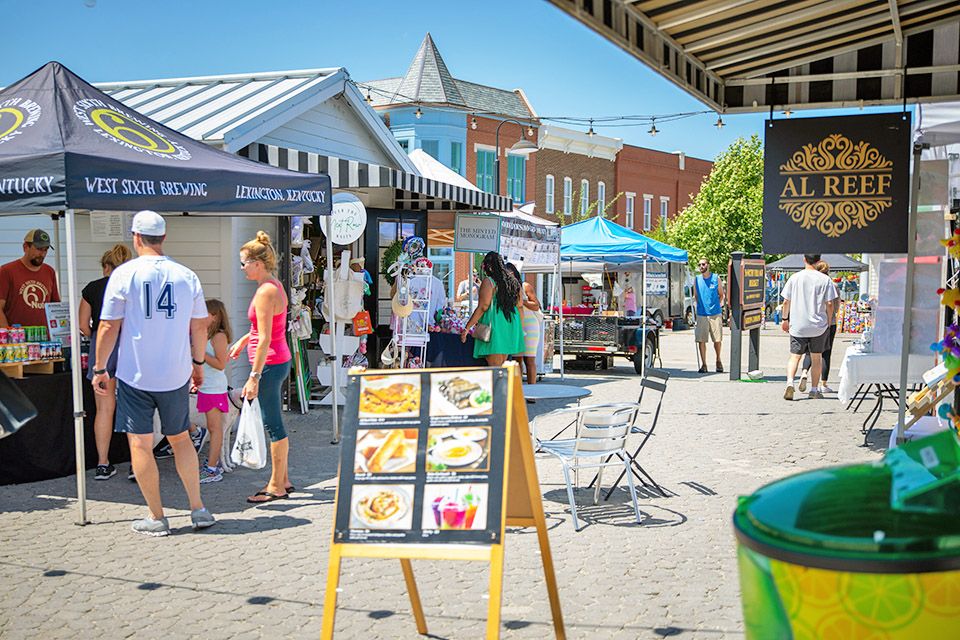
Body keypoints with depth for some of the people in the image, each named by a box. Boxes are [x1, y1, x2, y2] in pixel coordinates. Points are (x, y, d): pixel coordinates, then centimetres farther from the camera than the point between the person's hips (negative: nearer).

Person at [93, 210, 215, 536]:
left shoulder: (124, 274, -7)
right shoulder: (187, 276, 2)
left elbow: (109, 326, -6)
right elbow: (199, 326, 8)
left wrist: (100, 368, 4)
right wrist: (198, 363, 21)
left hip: (135, 374, -3)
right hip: (176, 374, 3)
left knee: (140, 444, 6)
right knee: (181, 439, 16)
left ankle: (156, 517, 10)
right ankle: (198, 509, 14)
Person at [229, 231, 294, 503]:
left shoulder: (265, 292, -19)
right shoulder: (275, 285, 11)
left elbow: (265, 339, -22)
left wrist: (254, 377, -21)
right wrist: (245, 339, 28)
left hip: (269, 364, -10)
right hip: (279, 360, 10)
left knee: (273, 425, -1)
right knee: (273, 423, 16)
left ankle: (276, 487, 8)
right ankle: (282, 480, 25)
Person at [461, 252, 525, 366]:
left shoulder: (488, 282, -8)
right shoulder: (513, 282, 12)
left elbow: (483, 307, -14)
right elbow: (519, 305, 13)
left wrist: (467, 328, -11)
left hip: (494, 325, -7)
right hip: (510, 327, 7)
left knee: (495, 367, -7)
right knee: (502, 367, 12)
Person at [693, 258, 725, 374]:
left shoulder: (716, 278, 2)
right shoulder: (696, 279, 8)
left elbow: (722, 295, 9)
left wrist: (719, 305, 1)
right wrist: (698, 305, 4)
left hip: (715, 313, -1)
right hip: (701, 314, 1)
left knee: (717, 339, 3)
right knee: (701, 340, -3)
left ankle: (718, 361, 24)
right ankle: (703, 364, 7)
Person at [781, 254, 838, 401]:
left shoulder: (795, 278, -1)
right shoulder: (825, 280, -4)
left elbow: (786, 301, 1)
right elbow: (829, 304, -5)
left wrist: (785, 319, 13)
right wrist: (828, 322, 8)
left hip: (797, 326, 0)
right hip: (818, 325, 0)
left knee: (795, 356, 5)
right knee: (816, 357, 13)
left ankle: (790, 382, -18)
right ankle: (814, 389, 18)